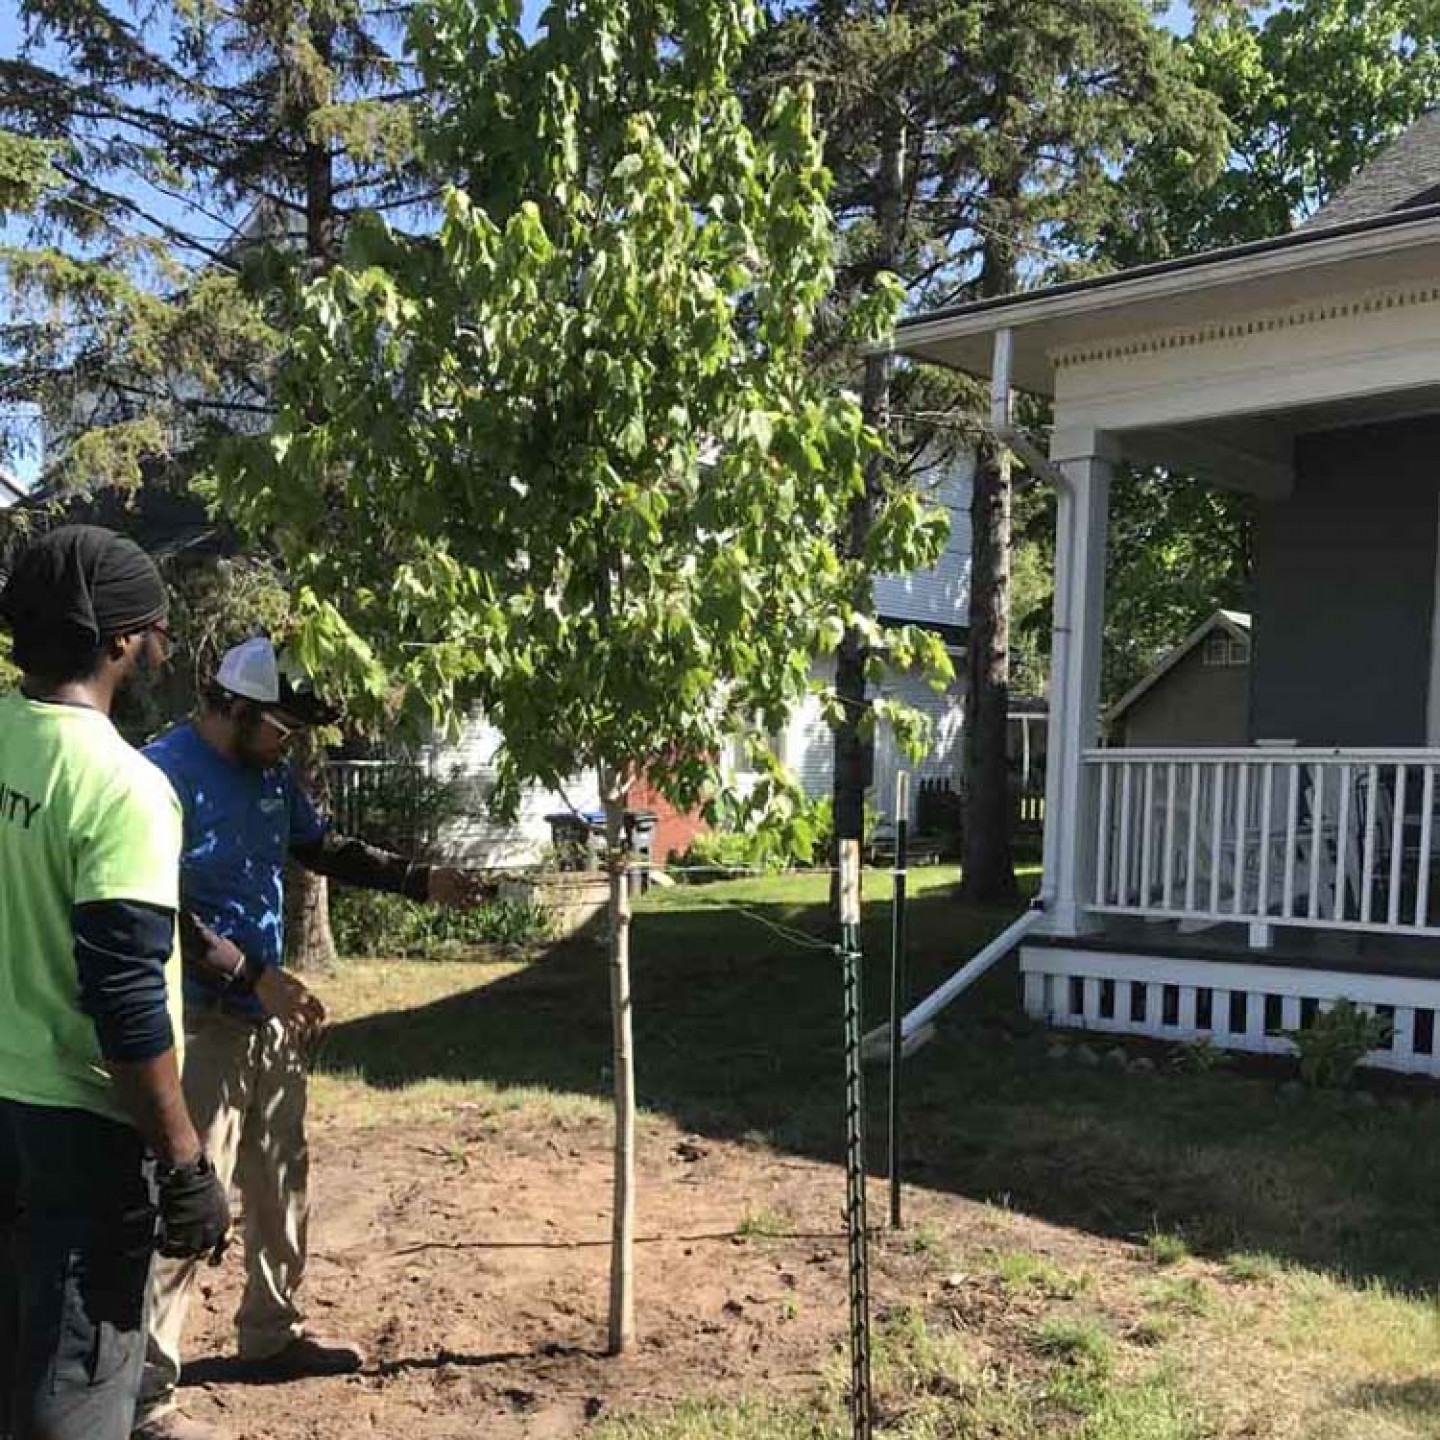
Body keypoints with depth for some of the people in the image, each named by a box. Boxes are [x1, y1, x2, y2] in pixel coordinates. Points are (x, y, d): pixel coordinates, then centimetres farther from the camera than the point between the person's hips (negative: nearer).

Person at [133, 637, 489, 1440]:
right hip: (199, 1021, -9)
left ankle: (274, 1334, 36)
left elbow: (326, 851, 20)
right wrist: (257, 976, -26)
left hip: (267, 1016, 9)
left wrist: (423, 882, 14)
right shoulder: (167, 773, -18)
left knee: (282, 1180, 19)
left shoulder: (270, 775, 8)